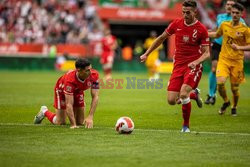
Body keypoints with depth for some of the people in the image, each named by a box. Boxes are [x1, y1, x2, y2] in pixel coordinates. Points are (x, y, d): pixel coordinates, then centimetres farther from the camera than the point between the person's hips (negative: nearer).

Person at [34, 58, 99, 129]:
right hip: (62, 90, -4)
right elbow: (69, 104, -43)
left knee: (80, 122, 2)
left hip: (78, 91, 4)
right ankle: (45, 112, 29)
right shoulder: (70, 80, -44)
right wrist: (73, 125, -49)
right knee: (60, 122, 0)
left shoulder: (94, 75, -34)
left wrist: (90, 117, -41)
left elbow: (95, 97, -31)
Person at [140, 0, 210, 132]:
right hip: (178, 66, 4)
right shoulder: (176, 24, 3)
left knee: (183, 94, -25)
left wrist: (196, 62, -25)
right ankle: (194, 94, 27)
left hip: (193, 67, -4)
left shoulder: (201, 29, -7)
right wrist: (147, 54, 17)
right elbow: (161, 38, 17)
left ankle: (186, 125, 0)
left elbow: (206, 53, -6)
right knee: (171, 101, -6)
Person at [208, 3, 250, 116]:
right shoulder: (224, 25, 5)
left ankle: (234, 107, 34)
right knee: (220, 83, -19)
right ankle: (226, 102, 11)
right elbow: (217, 35, 25)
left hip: (237, 61, -2)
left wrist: (239, 47, -21)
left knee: (234, 88, 3)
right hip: (223, 59, 2)